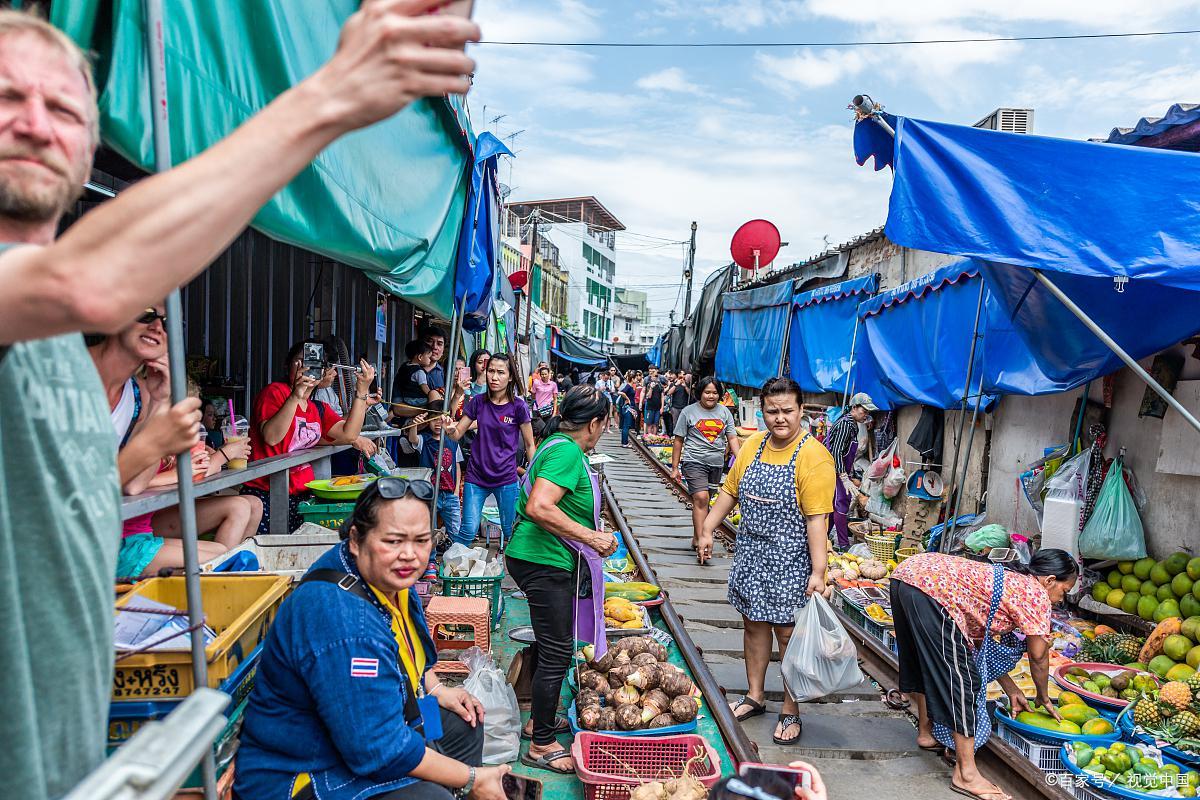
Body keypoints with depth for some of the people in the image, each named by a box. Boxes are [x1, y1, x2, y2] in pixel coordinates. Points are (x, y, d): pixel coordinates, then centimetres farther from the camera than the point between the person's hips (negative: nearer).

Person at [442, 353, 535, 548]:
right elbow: (458, 434, 5)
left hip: (506, 479, -1)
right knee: (468, 530, -1)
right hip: (476, 476, 1)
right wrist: (450, 429, -18)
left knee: (511, 532, 8)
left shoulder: (518, 406, -6)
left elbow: (529, 445, 1)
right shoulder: (478, 402, 0)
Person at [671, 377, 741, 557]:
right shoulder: (689, 412, 0)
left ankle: (697, 538, 23)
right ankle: (700, 539, -18)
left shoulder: (724, 412, 10)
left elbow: (732, 438, 8)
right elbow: (679, 441, 3)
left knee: (704, 501, 11)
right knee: (700, 498, -17)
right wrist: (675, 468, 2)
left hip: (717, 463, 4)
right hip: (694, 461, -4)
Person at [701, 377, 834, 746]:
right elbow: (730, 490, 13)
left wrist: (818, 570, -23)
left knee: (787, 633, 3)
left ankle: (790, 712, 19)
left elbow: (817, 518, -20)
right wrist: (708, 529, 10)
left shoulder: (813, 456, -16)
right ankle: (755, 696, 32)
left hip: (790, 561, -6)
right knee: (753, 623, 15)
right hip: (751, 552, 6)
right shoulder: (753, 445, 4)